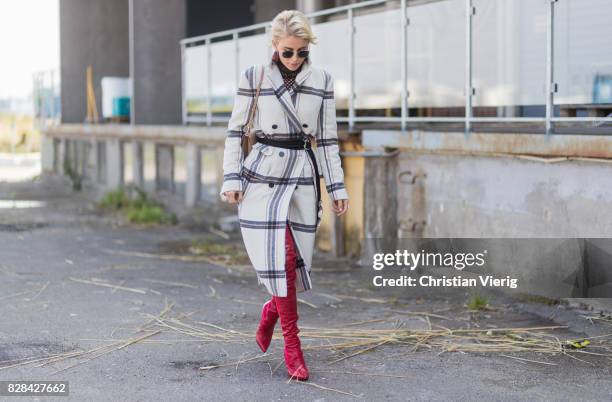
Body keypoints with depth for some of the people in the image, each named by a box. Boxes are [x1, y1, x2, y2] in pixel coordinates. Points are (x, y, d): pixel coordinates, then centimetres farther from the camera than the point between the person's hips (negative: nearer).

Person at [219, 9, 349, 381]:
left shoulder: (323, 81, 5)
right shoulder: (254, 78, -1)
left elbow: (328, 139, 9)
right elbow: (236, 131, 4)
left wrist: (337, 186, 6)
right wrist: (232, 177, -4)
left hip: (304, 177, 3)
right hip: (263, 175, -2)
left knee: (296, 260, 3)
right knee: (281, 257, -8)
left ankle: (272, 310, 35)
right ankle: (292, 344, 3)